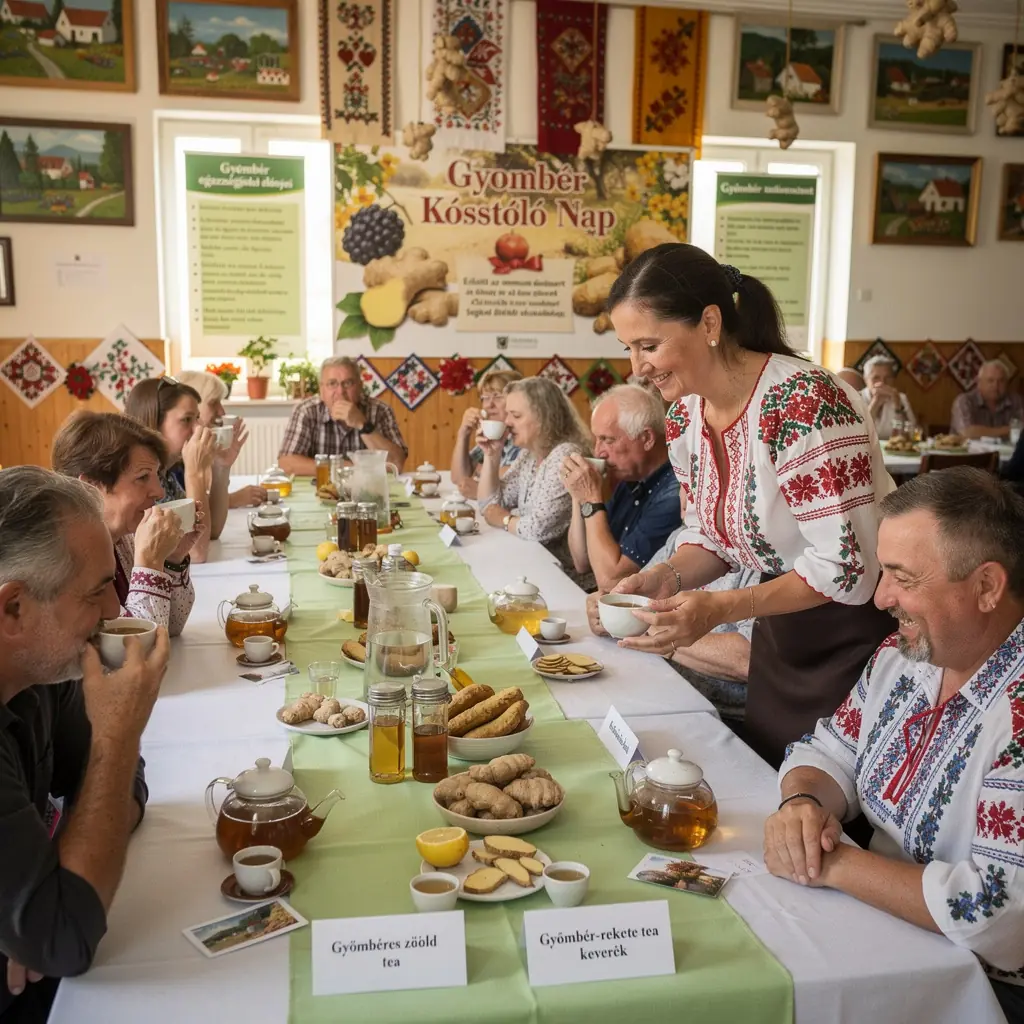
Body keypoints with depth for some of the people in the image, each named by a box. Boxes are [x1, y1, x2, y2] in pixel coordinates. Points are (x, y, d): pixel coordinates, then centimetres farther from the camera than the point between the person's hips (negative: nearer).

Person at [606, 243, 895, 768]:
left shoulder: (803, 402, -27)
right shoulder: (684, 416, -3)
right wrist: (667, 577, -11)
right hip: (780, 636, 7)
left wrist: (720, 608, -28)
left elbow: (847, 567, -27)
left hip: (858, 633, -7)